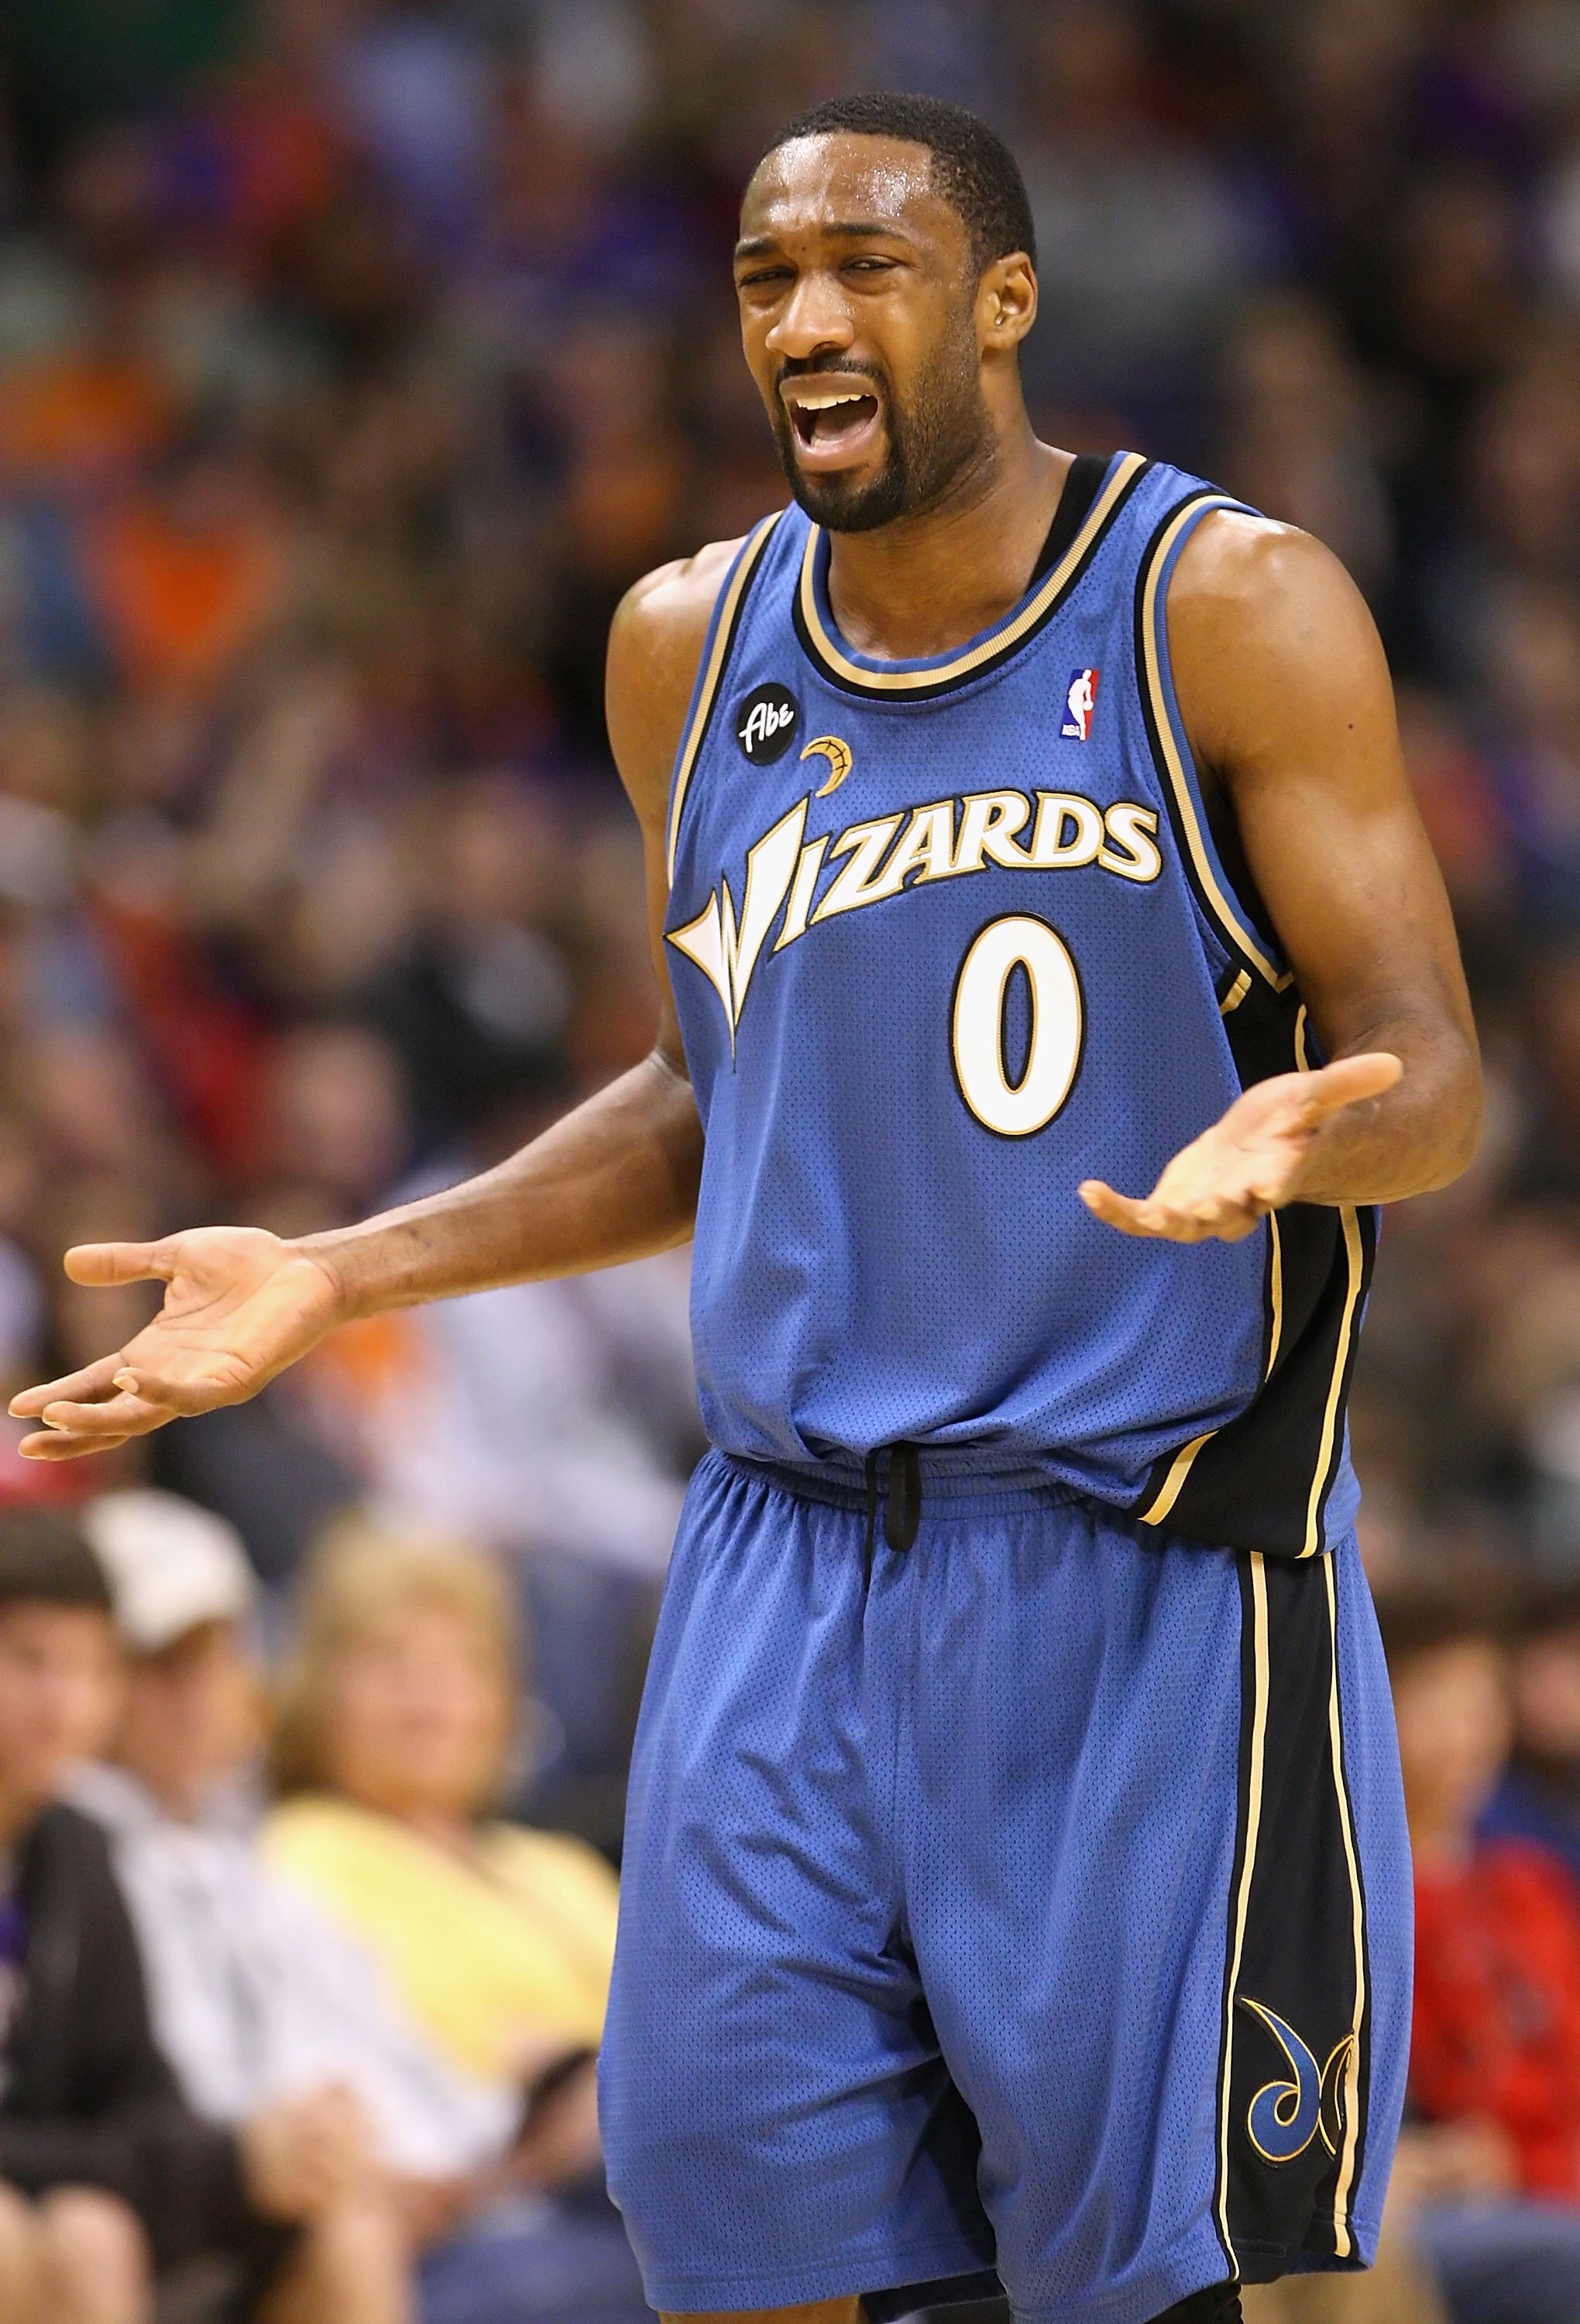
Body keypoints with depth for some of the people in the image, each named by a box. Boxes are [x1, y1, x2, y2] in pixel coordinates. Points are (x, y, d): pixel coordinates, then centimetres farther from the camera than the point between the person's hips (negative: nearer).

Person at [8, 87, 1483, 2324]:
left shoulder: (1231, 609, -6)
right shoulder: (691, 649, 8)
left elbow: (1429, 1072, -6)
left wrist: (1297, 1137, -30)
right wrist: (339, 1280, 12)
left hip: (1139, 1571, -4)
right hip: (793, 1559, 4)